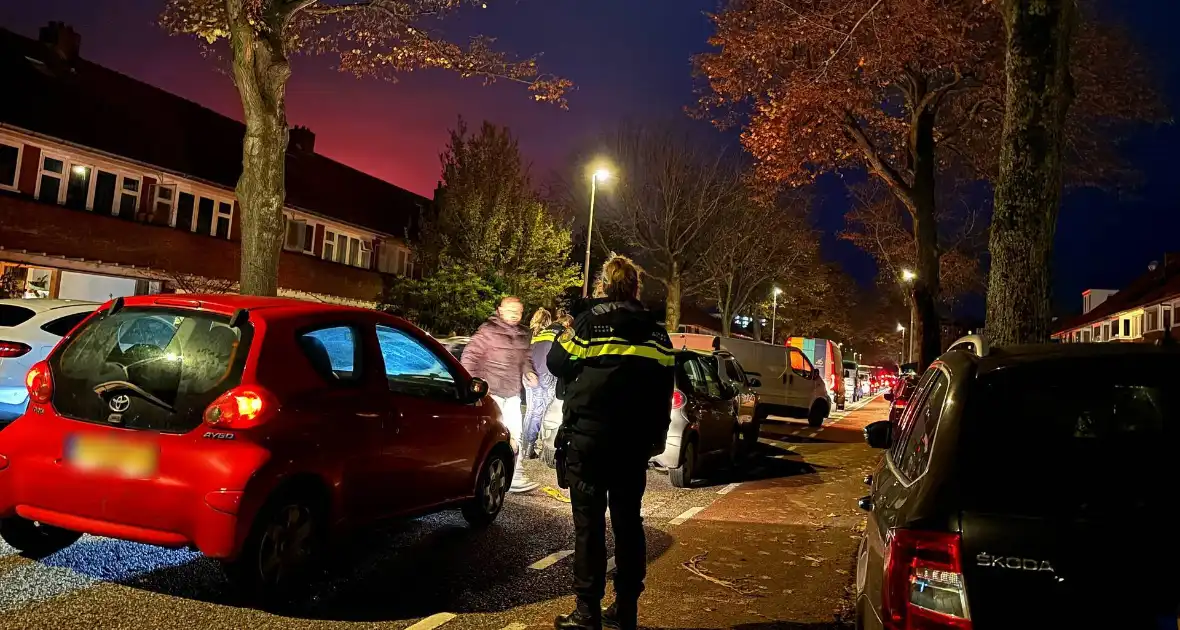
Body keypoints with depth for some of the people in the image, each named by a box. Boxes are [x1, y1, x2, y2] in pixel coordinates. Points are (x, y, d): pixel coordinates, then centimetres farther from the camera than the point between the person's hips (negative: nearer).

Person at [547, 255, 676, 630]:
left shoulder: (590, 322, -6)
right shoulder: (656, 333, 9)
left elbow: (557, 364, 0)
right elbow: (664, 389, 12)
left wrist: (565, 334, 19)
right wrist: (656, 437, 20)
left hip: (589, 437, -4)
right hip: (634, 442, 5)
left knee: (589, 523, 0)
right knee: (628, 521, 11)